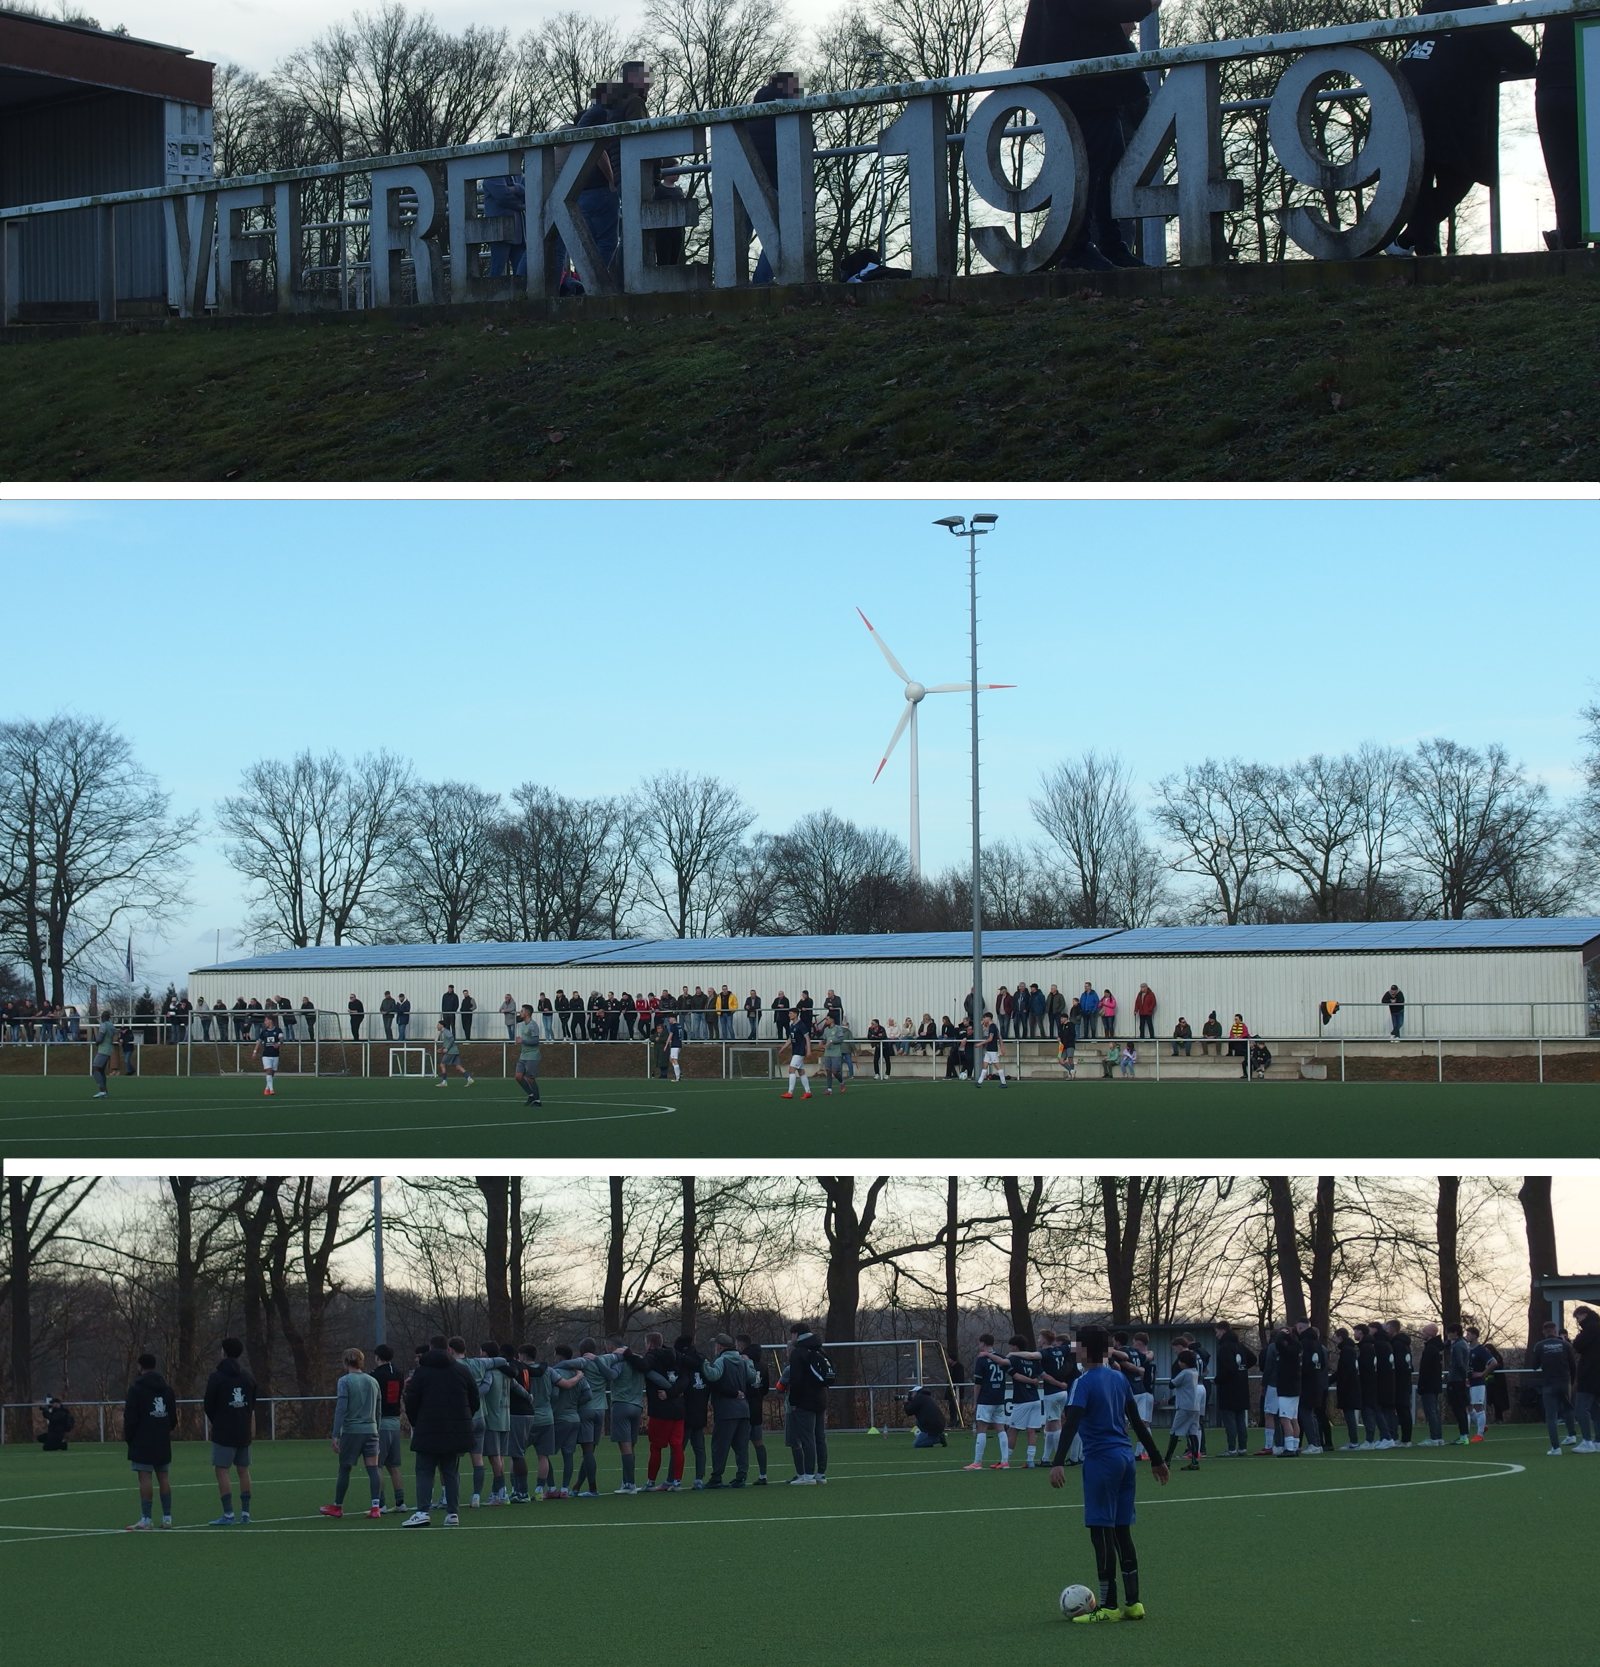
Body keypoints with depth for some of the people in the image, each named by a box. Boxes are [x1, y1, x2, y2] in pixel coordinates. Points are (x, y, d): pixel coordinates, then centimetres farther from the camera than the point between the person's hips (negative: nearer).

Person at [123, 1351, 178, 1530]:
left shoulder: (136, 1388, -8)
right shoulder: (167, 1388, 11)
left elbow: (130, 1417, -10)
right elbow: (174, 1416, 15)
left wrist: (128, 1437, 2)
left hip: (142, 1442, -6)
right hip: (163, 1442, 6)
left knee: (145, 1478, -8)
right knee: (164, 1478, 8)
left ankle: (146, 1519, -11)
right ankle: (167, 1518, 9)